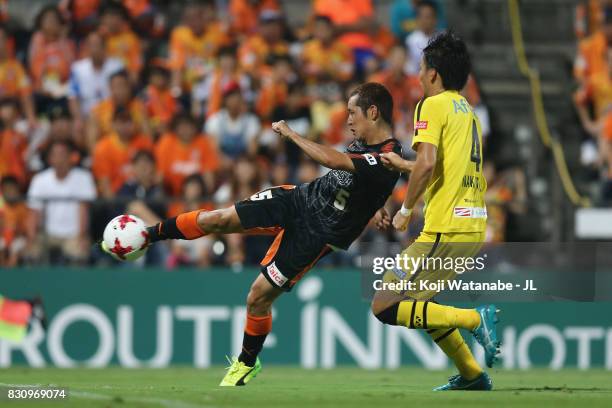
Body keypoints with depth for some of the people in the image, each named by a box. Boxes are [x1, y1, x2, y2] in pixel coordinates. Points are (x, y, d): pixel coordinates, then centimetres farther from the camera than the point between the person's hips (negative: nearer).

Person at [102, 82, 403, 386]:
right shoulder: (365, 141, -1)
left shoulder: (386, 159, -29)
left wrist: (289, 133, -26)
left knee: (258, 297, -2)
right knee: (216, 219, 0)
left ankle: (247, 363, 24)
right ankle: (147, 236, 20)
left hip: (315, 235, -7)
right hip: (301, 198, 7)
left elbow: (329, 159, -38)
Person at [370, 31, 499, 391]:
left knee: (385, 307, -8)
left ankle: (476, 318, -17)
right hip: (474, 228, 9)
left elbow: (427, 164, -20)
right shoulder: (468, 111, 19)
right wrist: (402, 165, 36)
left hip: (446, 231, -9)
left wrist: (406, 208, -8)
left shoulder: (433, 105, -7)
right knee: (418, 303, 23)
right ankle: (471, 375, 19)